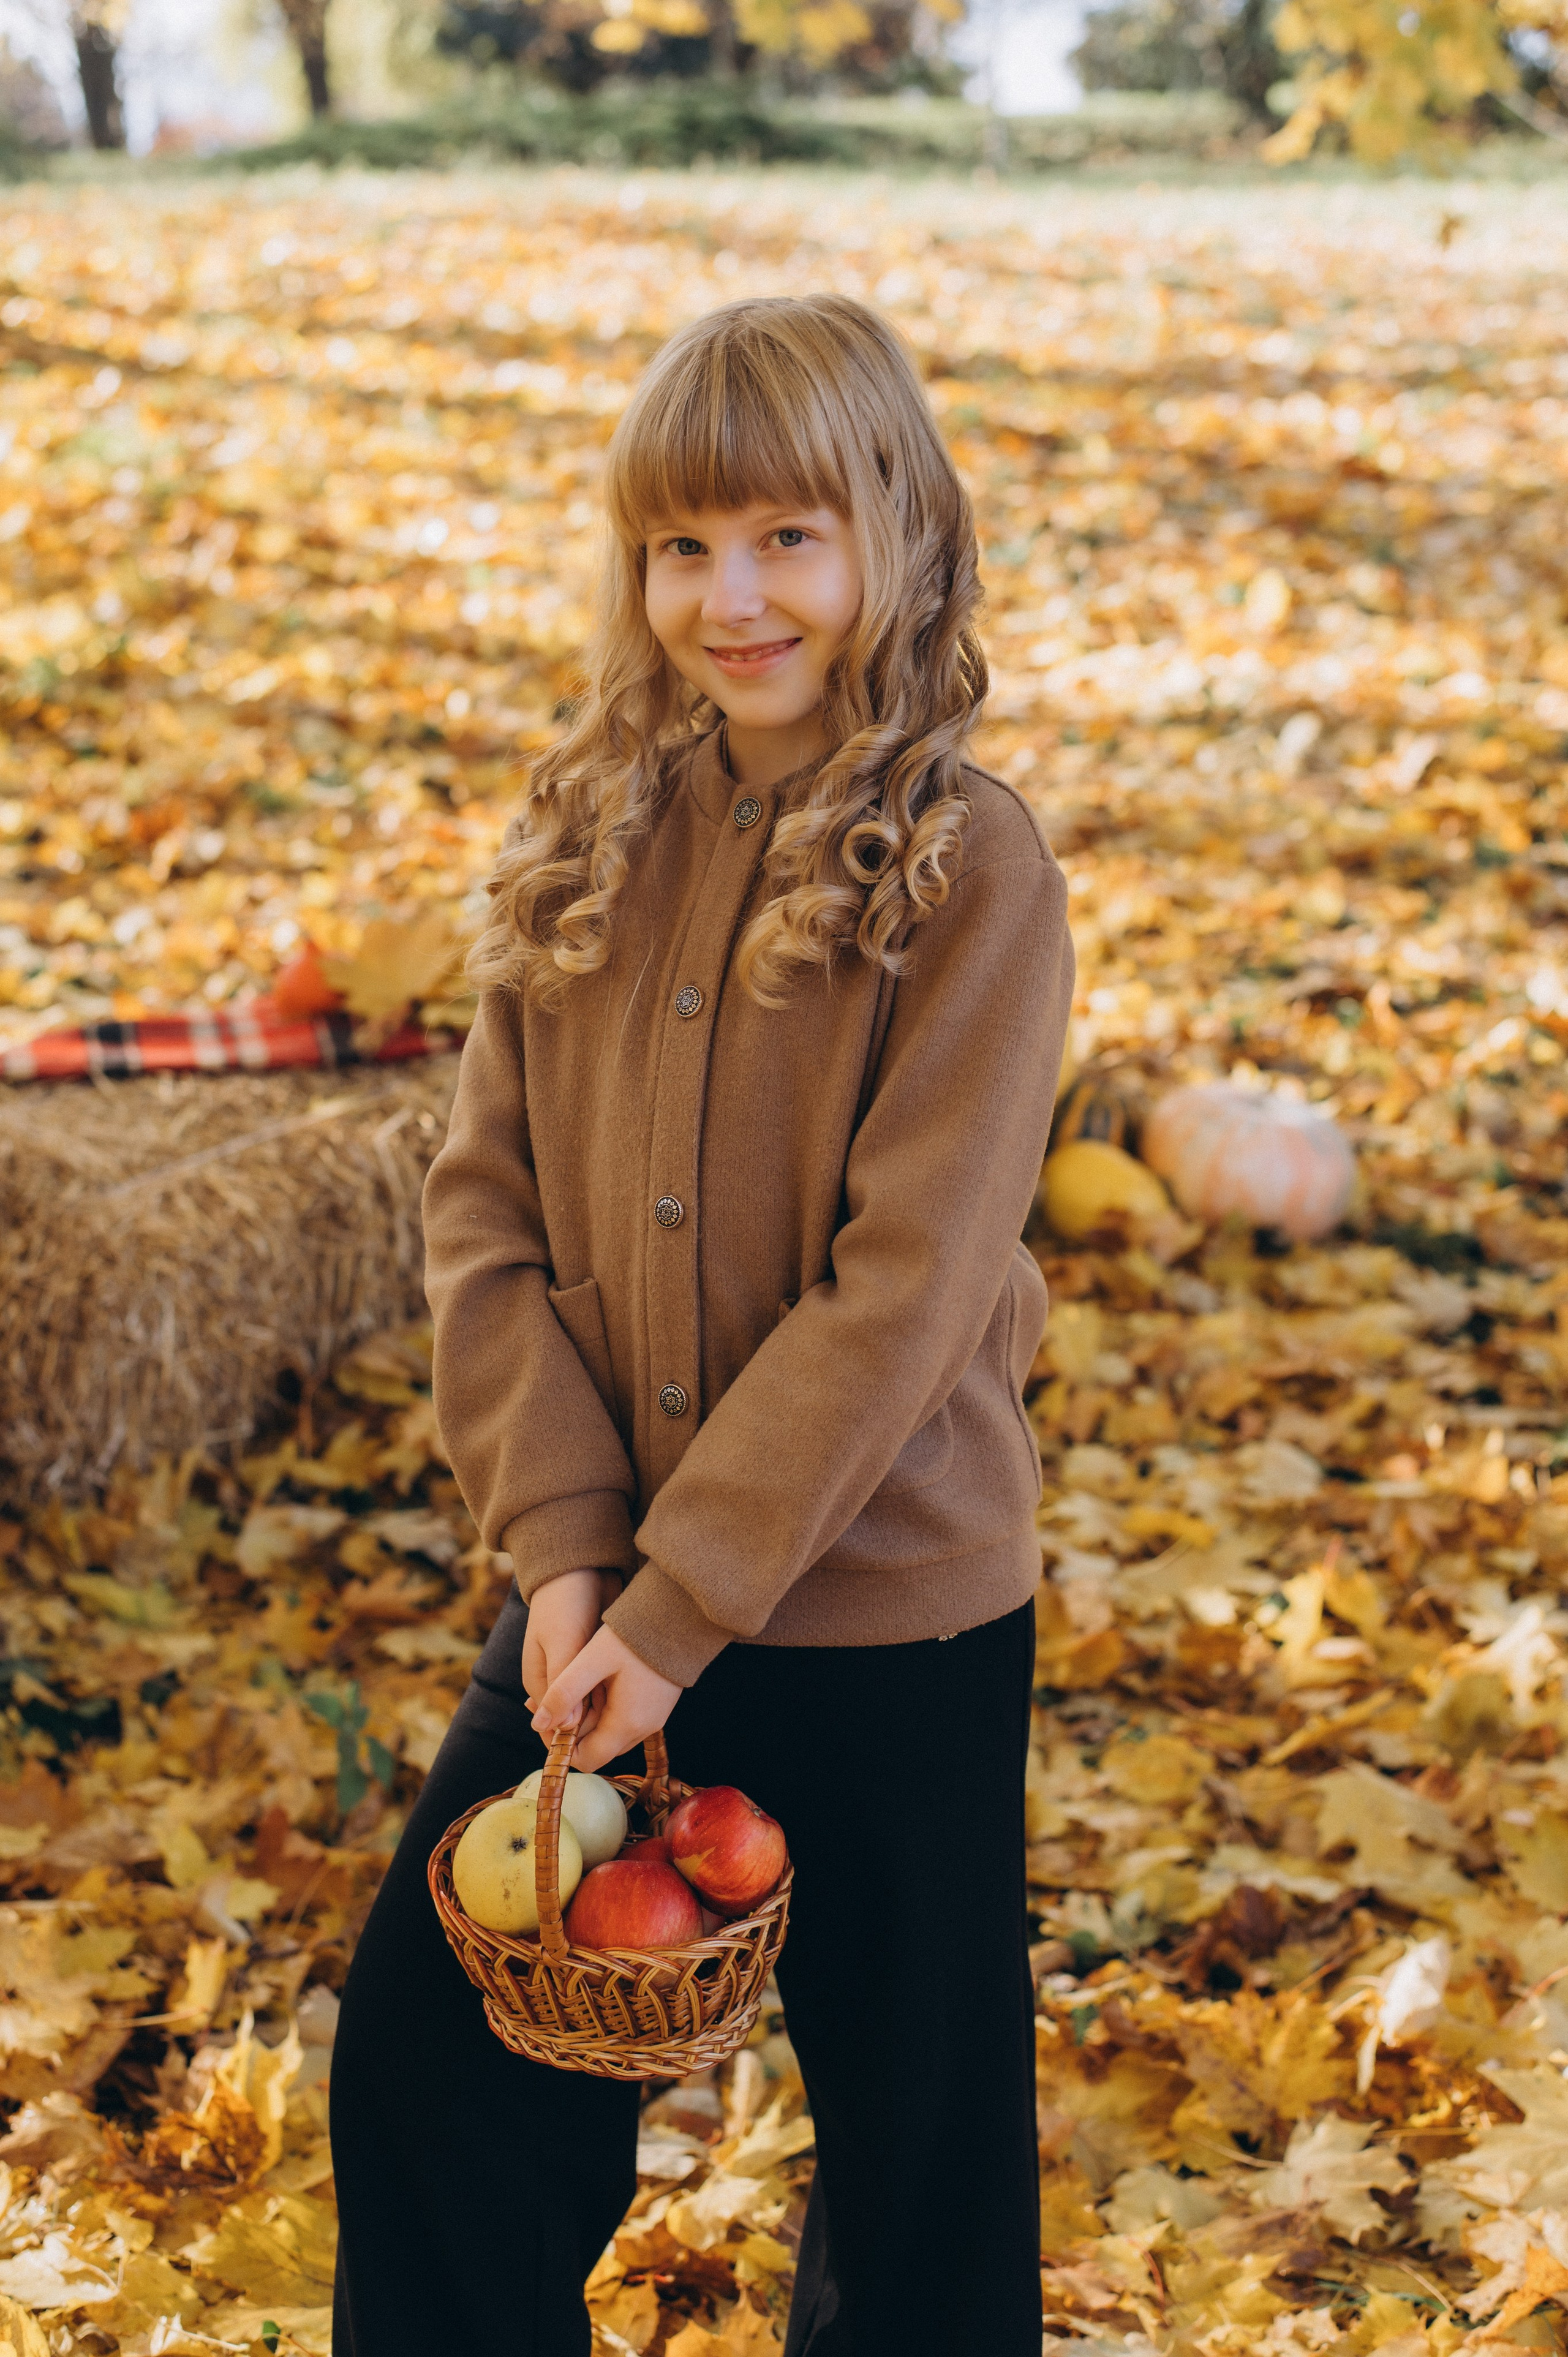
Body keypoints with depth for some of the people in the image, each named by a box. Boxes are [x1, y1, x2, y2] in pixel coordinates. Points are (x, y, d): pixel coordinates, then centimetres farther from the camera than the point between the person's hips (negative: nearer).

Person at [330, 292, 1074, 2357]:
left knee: (915, 2114, 14)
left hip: (889, 1617, -4)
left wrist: (685, 1603, -18)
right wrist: (562, 1541, -11)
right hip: (605, 1594, 4)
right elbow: (484, 1203, 0)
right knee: (425, 2054, 13)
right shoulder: (591, 839, 1)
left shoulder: (966, 870, -14)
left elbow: (904, 1283, -18)